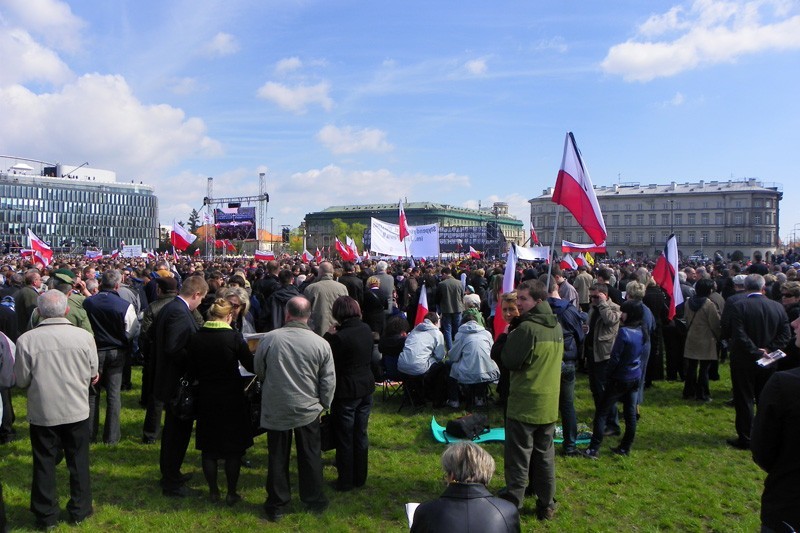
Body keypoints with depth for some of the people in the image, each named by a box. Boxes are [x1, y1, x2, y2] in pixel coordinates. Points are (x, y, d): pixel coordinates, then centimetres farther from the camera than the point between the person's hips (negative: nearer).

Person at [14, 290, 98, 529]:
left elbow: (21, 380, -5)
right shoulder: (84, 336, -13)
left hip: (42, 412, 0)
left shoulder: (26, 340, -15)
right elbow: (92, 374, -2)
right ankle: (80, 510, 28)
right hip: (77, 410, 1)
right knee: (78, 461, 16)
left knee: (44, 463, 15)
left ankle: (46, 515, 27)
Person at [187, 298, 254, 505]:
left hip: (206, 398, 3)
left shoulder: (195, 338, -5)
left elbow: (192, 371, 1)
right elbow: (251, 366, -8)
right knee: (233, 448, 11)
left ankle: (213, 491, 26)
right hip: (232, 398, -3)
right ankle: (231, 493, 19)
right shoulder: (234, 337, -15)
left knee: (208, 447, 16)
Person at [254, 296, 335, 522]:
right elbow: (329, 381, -6)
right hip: (308, 410, 0)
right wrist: (324, 404, 11)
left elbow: (259, 371, 4)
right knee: (310, 456, 16)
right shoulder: (321, 344, -13)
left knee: (278, 457, 14)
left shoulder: (269, 339, -12)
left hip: (275, 410, 0)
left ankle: (277, 505, 27)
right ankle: (314, 500, 30)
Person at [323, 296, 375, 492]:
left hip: (346, 392, -7)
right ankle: (360, 477, 31)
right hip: (366, 388, 7)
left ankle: (346, 481, 21)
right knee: (361, 435, 18)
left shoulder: (340, 336, -24)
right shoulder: (366, 330, -1)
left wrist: (328, 335, -8)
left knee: (345, 438, 8)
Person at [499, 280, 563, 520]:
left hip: (524, 404, -7)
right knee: (545, 456, 16)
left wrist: (510, 336, -3)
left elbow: (510, 361, -15)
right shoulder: (557, 327, 5)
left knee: (518, 458, 4)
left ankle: (512, 506, 12)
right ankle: (546, 505, 25)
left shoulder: (527, 328, -21)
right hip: (549, 404, 7)